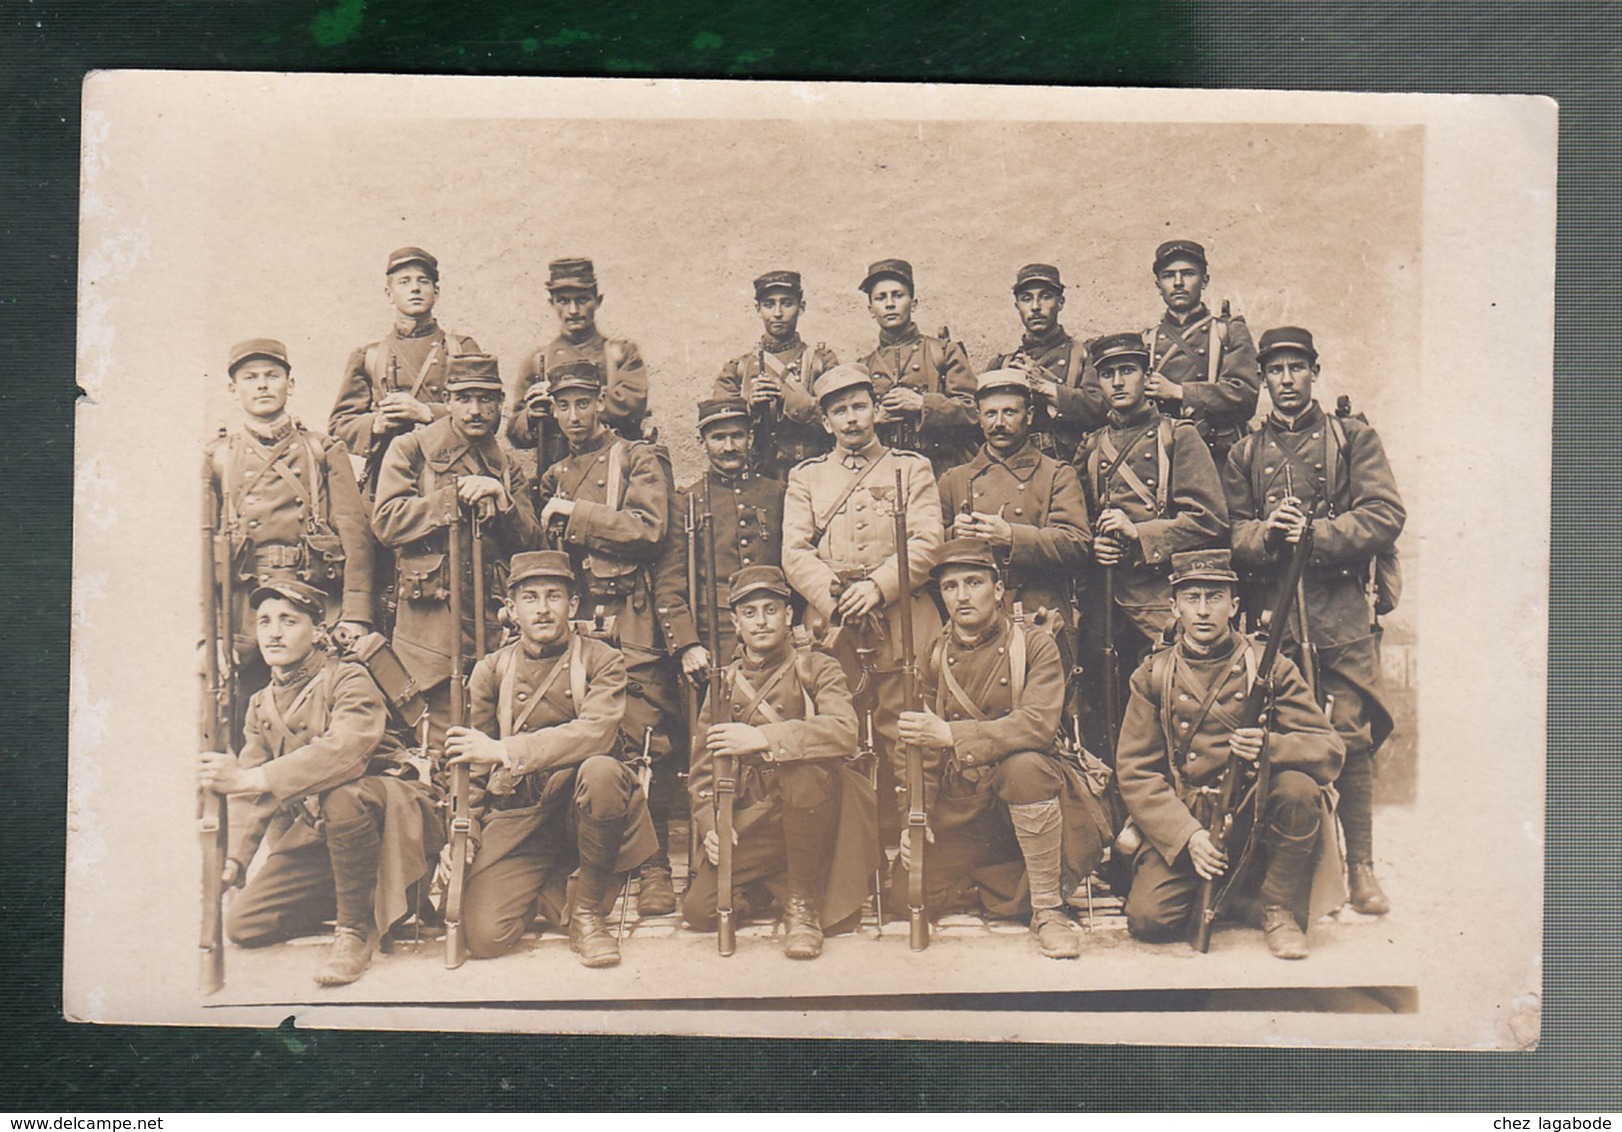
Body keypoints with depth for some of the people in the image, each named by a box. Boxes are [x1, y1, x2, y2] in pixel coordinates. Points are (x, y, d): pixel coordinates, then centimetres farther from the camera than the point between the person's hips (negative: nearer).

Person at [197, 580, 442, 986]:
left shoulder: (349, 682, -12)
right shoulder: (262, 705, 10)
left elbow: (341, 753, -33)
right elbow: (252, 797, 9)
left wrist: (248, 778, -38)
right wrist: (233, 858, -4)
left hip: (387, 811, -7)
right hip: (314, 835, 7)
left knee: (341, 797, -39)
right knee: (242, 925, -6)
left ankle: (357, 928, -19)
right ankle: (358, 898, 16)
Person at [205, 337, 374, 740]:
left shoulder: (325, 453, 12)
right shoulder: (215, 458, 13)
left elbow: (355, 534, 3)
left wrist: (355, 615, -9)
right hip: (242, 610, 0)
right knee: (242, 737, 1)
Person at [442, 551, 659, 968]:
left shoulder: (601, 660, -2)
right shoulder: (490, 671, 7)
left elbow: (595, 733, -21)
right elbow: (472, 765, 13)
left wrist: (504, 751, -22)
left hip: (578, 809, -2)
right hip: (515, 816, 2)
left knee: (602, 770, -37)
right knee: (484, 937, -19)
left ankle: (588, 910, -13)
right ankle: (550, 886, 18)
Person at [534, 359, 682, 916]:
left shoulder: (640, 460, 6)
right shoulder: (554, 476, 23)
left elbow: (649, 529, -11)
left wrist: (574, 514, -6)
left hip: (631, 626, -5)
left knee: (647, 745, -7)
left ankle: (655, 869, 0)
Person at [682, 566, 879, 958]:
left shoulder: (816, 669, 2)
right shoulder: (724, 683, 13)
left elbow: (844, 732, -20)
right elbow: (703, 768, 13)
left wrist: (762, 739, -28)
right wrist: (710, 825, -6)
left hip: (811, 815, -3)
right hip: (751, 823, 3)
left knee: (802, 765, -36)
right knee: (700, 909, -18)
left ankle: (804, 904, -19)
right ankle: (776, 886, 15)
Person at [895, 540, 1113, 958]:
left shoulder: (1034, 647, -5)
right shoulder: (935, 659, 8)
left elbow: (1039, 725, -22)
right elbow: (922, 750, 10)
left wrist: (950, 734, -30)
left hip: (1024, 793, -4)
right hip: (960, 805, 4)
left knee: (1022, 766, -38)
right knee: (906, 894, -12)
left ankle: (1048, 909, -22)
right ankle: (1002, 881, 18)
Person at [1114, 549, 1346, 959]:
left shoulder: (1270, 666, 1)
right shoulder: (1152, 676, 3)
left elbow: (1331, 751, -5)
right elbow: (1134, 773, -1)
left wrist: (1269, 746, -28)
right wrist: (1187, 835, -17)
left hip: (1255, 818, 0)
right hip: (1183, 824, 0)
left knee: (1298, 787, -31)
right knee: (1148, 919, -21)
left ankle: (1282, 913, -9)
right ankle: (1208, 893, 14)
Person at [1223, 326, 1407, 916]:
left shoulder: (1354, 438, 10)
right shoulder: (1245, 454, 16)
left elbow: (1385, 515, -2)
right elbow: (1229, 533, 8)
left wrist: (1314, 534, -13)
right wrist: (1267, 535, -13)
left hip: (1342, 608, -2)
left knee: (1351, 738, -4)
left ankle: (1360, 866, 6)